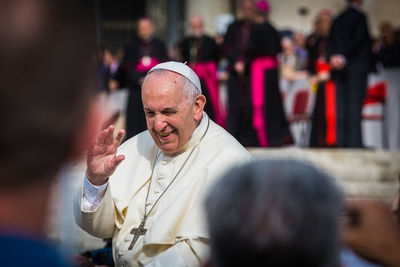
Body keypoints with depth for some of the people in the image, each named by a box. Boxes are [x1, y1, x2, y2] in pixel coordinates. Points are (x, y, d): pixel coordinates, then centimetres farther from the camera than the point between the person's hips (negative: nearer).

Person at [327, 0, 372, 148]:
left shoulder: (337, 19, 15)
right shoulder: (360, 17, -5)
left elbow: (330, 41, 8)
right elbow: (357, 39, -14)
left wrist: (333, 57, -4)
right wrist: (343, 57, -15)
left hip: (339, 68, 6)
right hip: (357, 67, -6)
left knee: (341, 106, 4)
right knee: (355, 104, -9)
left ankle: (342, 141, 2)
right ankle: (354, 142, -13)